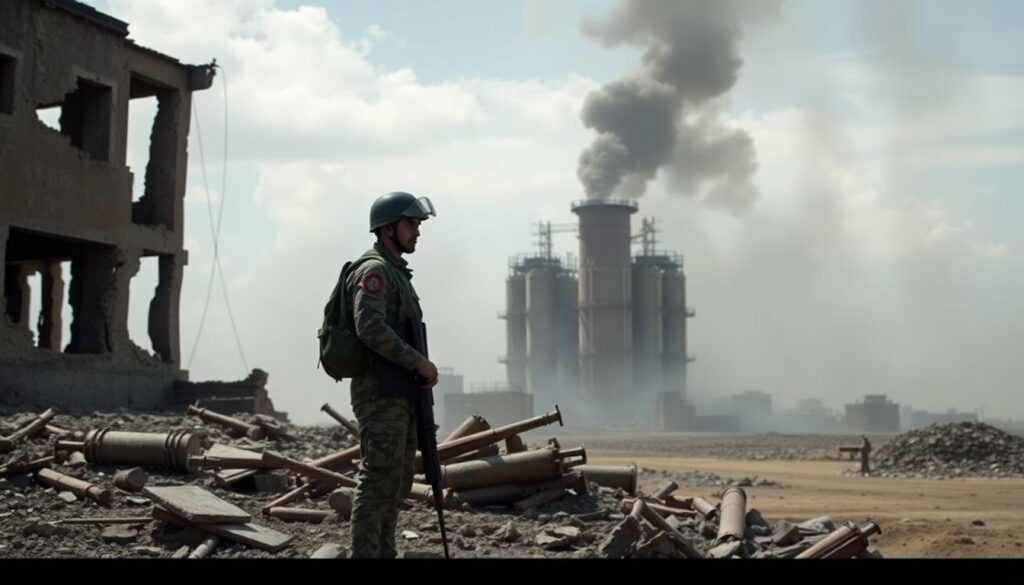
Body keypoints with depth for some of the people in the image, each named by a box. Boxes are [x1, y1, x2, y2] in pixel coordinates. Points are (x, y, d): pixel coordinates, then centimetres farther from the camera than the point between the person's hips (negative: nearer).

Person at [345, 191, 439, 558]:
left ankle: (384, 552, 18)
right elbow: (370, 328, -25)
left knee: (397, 482, 12)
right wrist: (419, 362, -19)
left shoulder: (396, 271, 20)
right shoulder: (374, 270, -11)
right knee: (379, 480, -10)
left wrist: (418, 370, 13)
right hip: (380, 395, -10)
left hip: (399, 394, 10)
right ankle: (365, 554, -8)